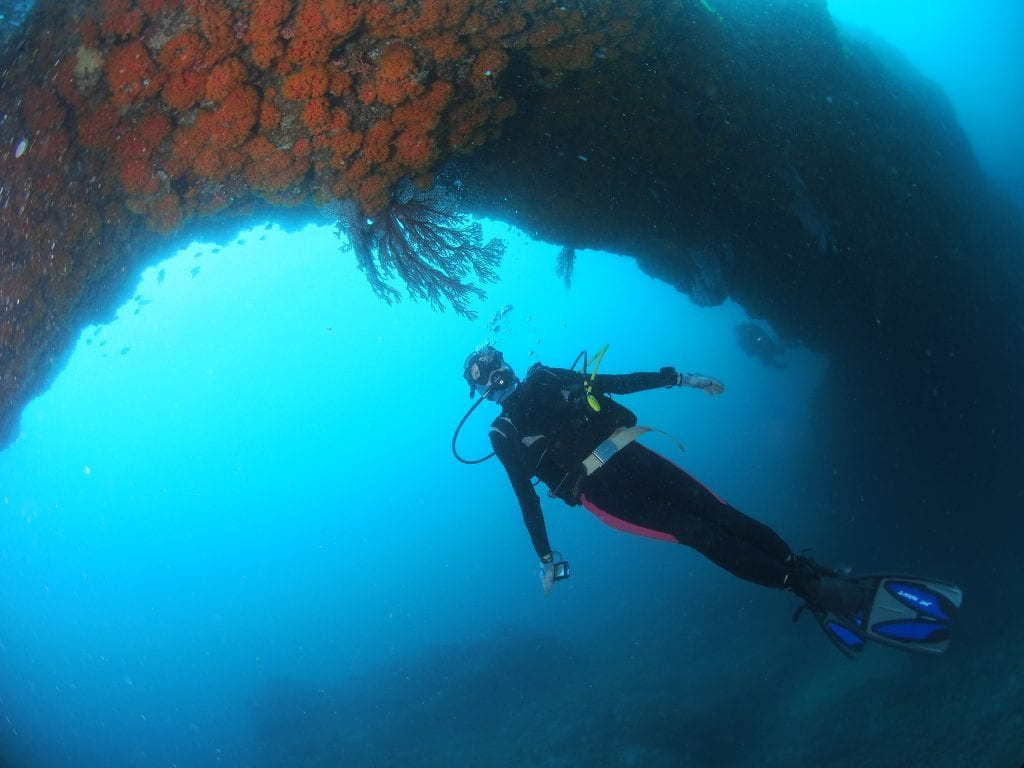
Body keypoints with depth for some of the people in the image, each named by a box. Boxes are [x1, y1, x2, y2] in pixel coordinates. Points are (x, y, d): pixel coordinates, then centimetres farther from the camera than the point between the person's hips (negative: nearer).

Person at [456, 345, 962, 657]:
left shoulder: (548, 379, 16)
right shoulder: (505, 435, 7)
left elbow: (616, 382, 20)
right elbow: (527, 499, 7)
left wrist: (681, 380, 20)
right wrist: (546, 559, 5)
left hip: (628, 456, 4)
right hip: (601, 491, -4)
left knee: (717, 512, -13)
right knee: (695, 532, -19)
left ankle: (825, 583, -18)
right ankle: (814, 591, -25)